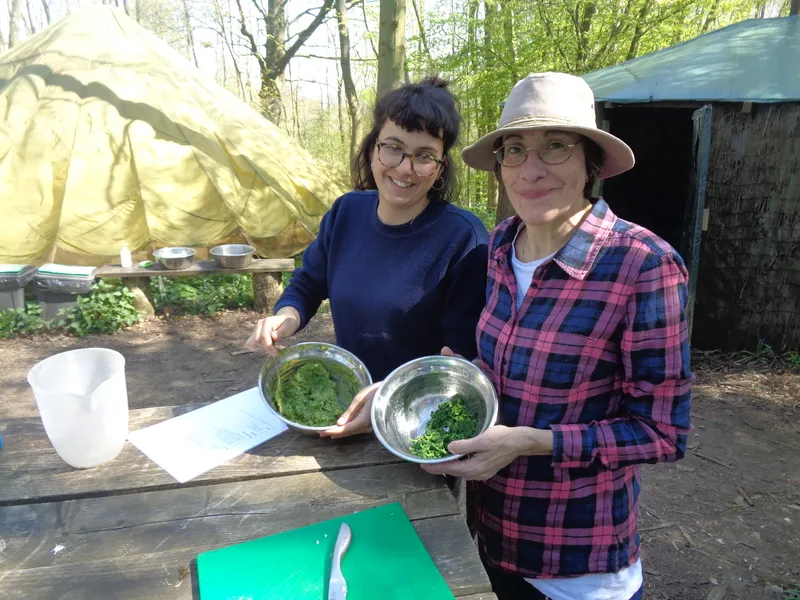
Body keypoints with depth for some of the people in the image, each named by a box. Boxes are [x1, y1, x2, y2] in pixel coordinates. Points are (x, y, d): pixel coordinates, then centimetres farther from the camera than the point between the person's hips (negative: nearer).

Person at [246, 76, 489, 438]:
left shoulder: (464, 238, -15)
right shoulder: (347, 212, 2)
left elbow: (463, 350, -15)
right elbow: (306, 285, 15)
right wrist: (284, 319, -6)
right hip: (347, 403, 4)